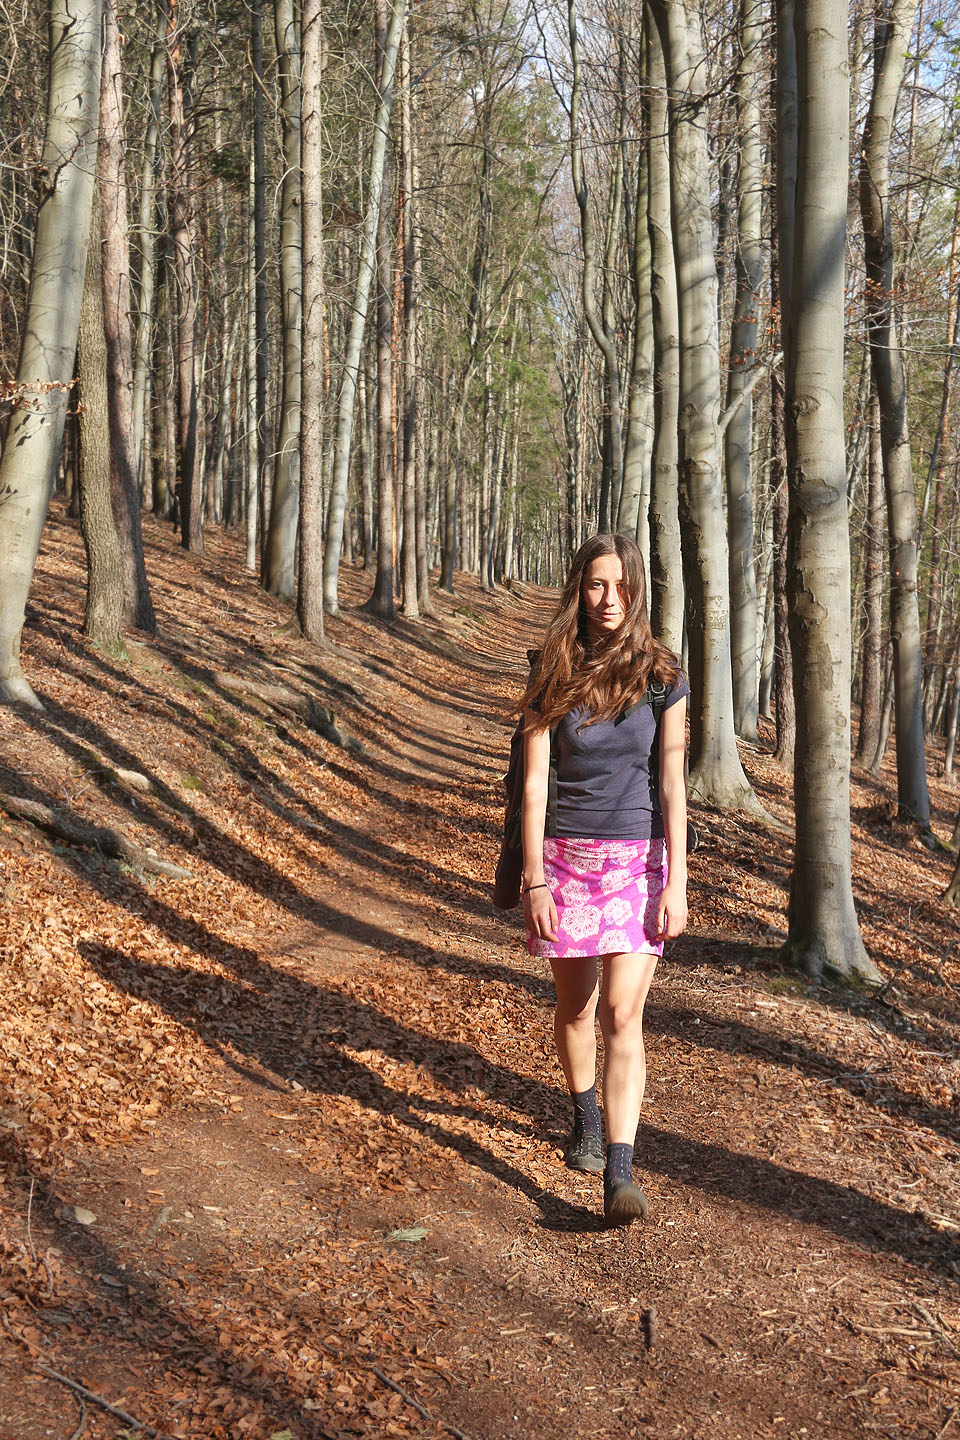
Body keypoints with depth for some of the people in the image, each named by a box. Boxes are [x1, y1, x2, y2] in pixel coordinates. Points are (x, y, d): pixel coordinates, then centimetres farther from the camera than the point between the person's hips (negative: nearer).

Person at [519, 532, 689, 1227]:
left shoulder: (661, 676, -2)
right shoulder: (552, 674, -1)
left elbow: (672, 784, -3)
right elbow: (535, 781, -2)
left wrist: (677, 882, -8)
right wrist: (535, 879, -6)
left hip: (639, 858, -1)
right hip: (567, 856, 2)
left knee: (621, 1013, -10)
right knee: (575, 1005, 15)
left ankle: (620, 1170, -11)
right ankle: (585, 1116, 40)